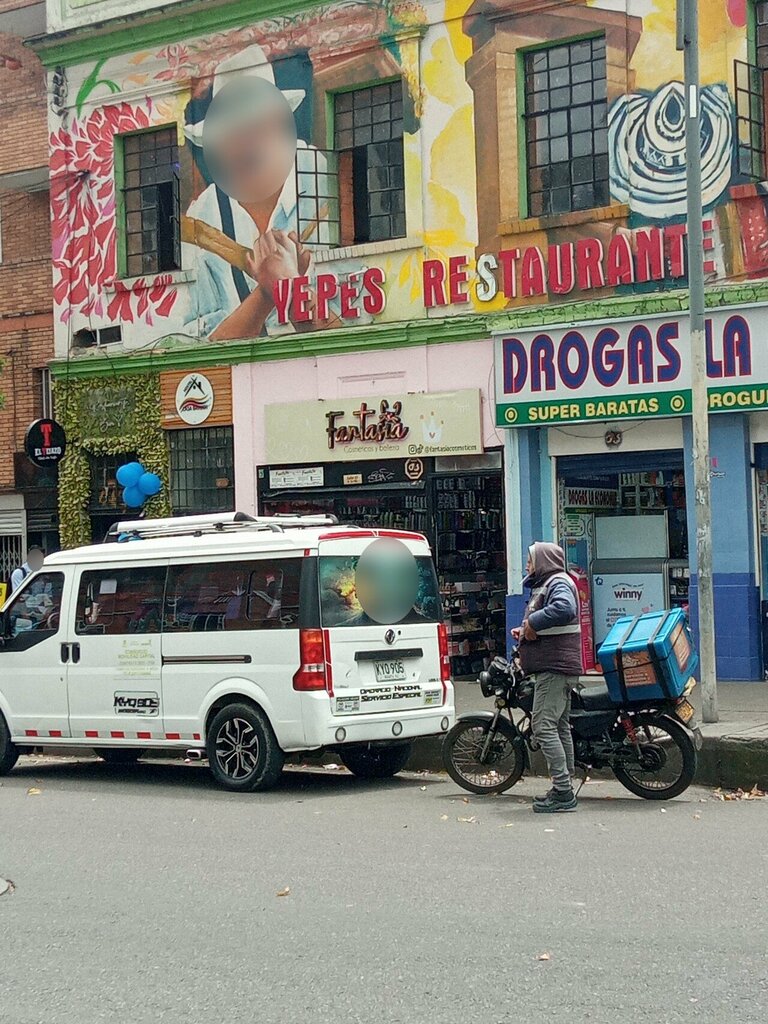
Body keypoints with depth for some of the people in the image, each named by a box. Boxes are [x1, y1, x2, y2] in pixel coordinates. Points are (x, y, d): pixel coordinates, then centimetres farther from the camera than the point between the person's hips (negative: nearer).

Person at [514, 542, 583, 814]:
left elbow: (564, 608, -33)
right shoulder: (546, 584, 23)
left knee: (544, 726, -15)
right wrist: (526, 631, 11)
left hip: (555, 669, -12)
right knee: (560, 727, 14)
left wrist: (533, 622, -24)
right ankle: (564, 789, 19)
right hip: (556, 668, 12)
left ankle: (563, 791, -17)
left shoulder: (558, 583, -11)